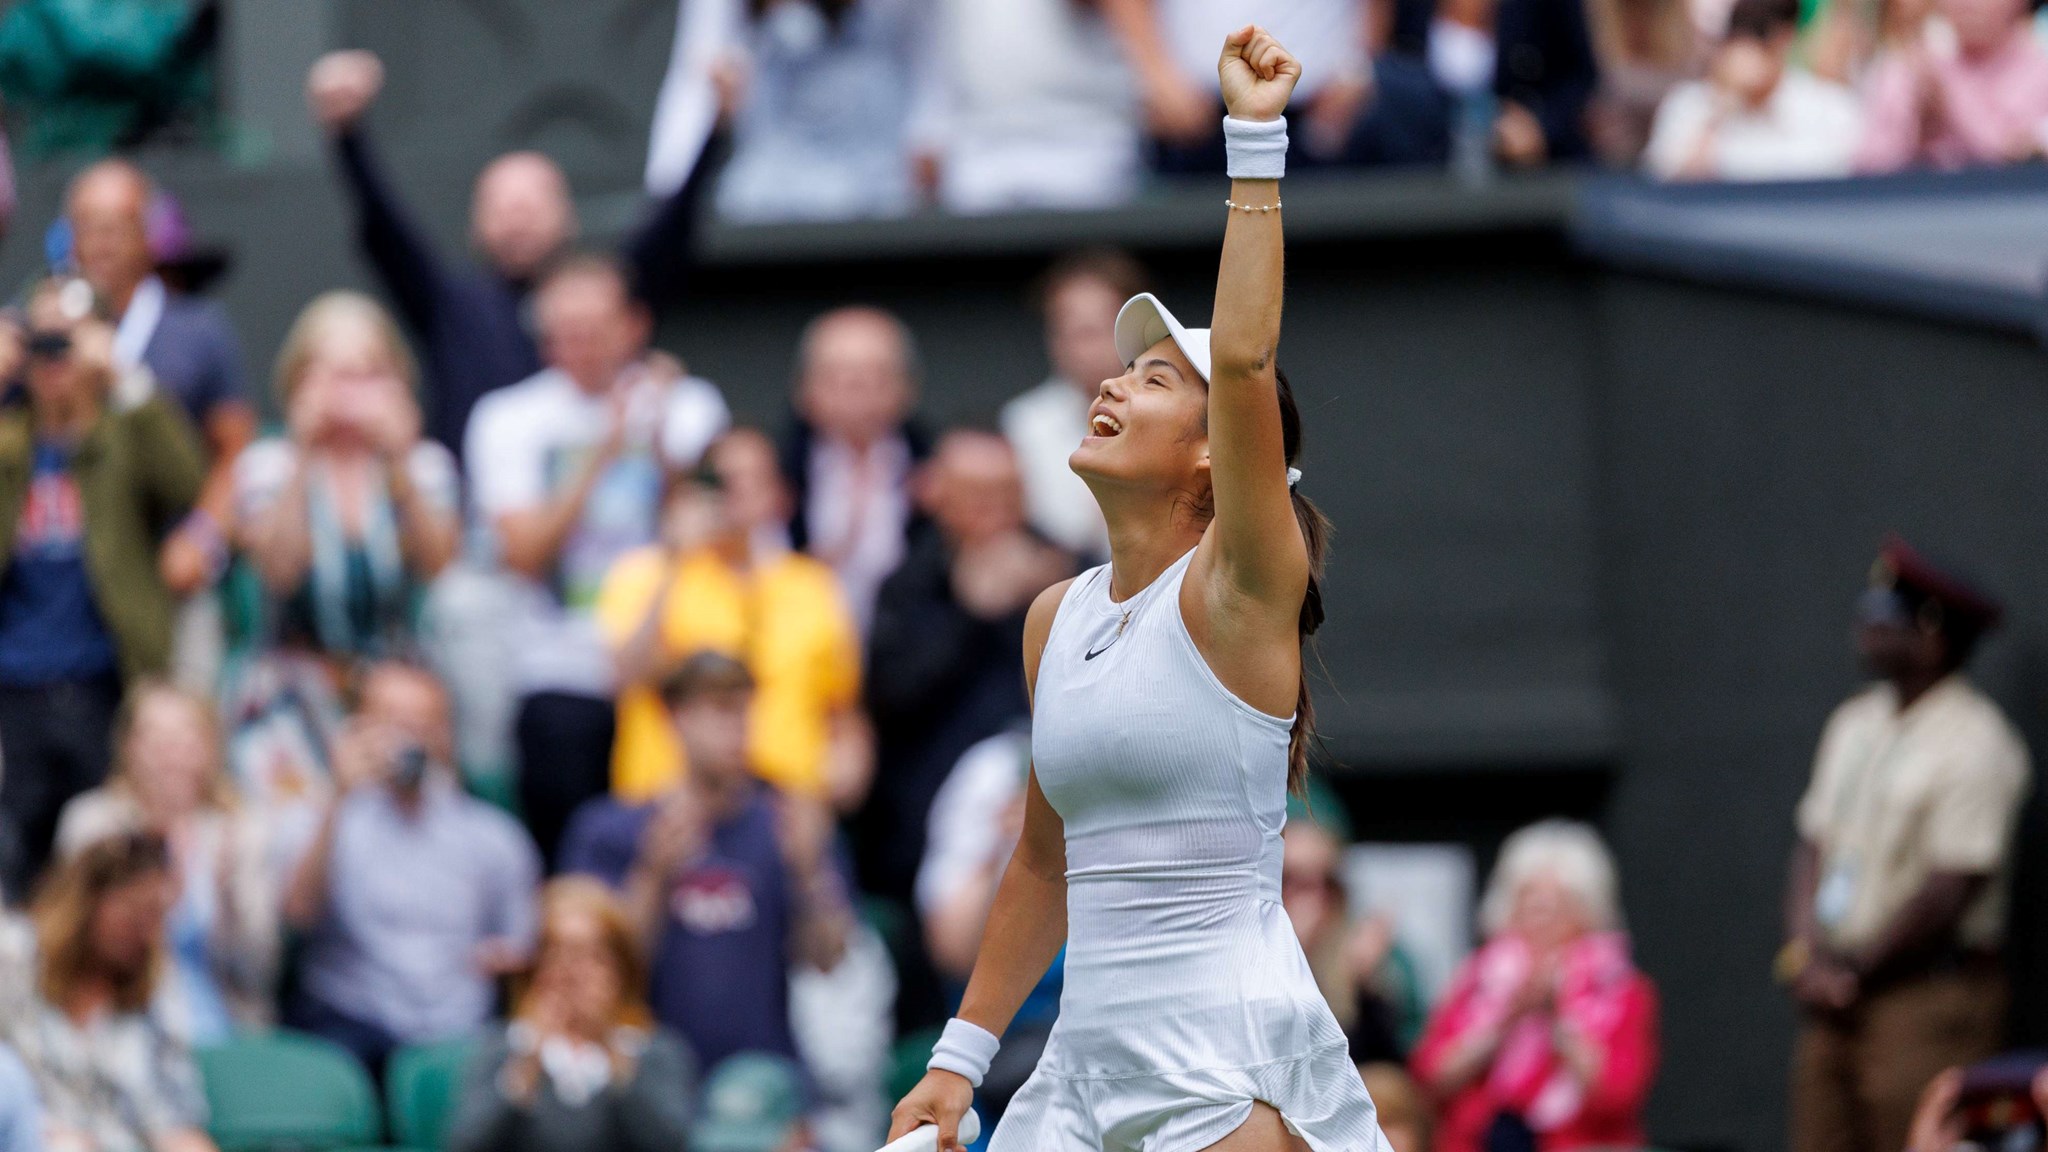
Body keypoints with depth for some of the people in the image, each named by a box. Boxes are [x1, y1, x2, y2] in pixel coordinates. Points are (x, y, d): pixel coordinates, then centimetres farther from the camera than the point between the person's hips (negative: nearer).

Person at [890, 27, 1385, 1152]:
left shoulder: (1233, 591, -6)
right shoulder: (1056, 616, 14)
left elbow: (1245, 358, -22)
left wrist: (1255, 142, -22)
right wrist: (961, 1058, 20)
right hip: (1090, 1051, 7)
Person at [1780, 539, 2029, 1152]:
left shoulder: (1974, 743, -12)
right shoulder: (1855, 722, 14)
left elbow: (1951, 889, -16)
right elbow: (1814, 846, 13)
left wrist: (1854, 973, -10)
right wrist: (1807, 952, -4)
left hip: (1934, 990, -8)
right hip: (1836, 995, 8)